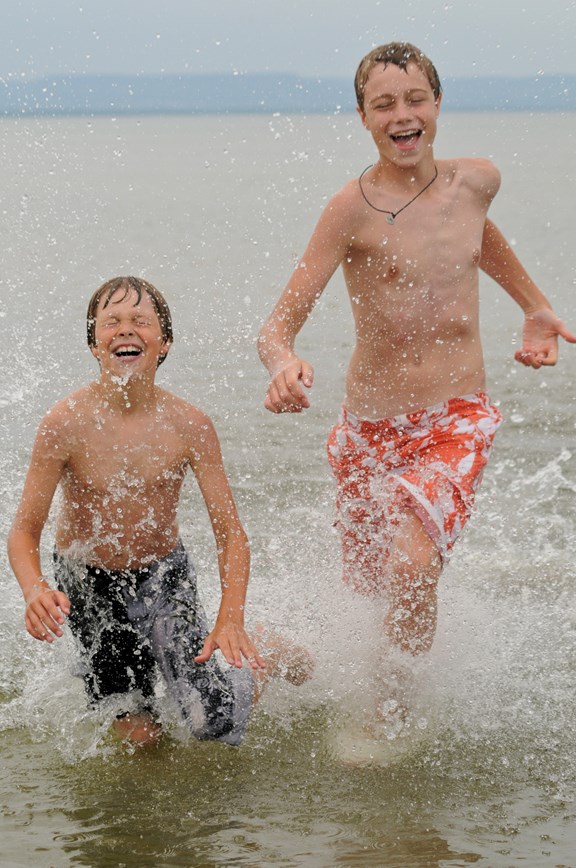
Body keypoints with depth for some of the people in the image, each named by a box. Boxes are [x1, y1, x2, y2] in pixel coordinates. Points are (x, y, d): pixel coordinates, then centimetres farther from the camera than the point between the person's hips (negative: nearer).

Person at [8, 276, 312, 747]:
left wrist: (231, 617, -30)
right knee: (140, 735, 0)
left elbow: (231, 533, -15)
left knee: (215, 725, -7)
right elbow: (25, 531, -18)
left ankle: (269, 656, 26)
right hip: (89, 585, 0)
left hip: (166, 576, 1)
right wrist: (35, 591, -40)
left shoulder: (189, 424, -18)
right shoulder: (66, 423, -22)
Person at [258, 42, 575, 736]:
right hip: (370, 426, -1)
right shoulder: (354, 208, -14)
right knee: (367, 582, 16)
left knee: (412, 567, -25)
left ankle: (395, 706, -1)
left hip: (458, 420, 1)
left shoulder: (477, 180, -1)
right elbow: (277, 325, -19)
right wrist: (283, 363, -41)